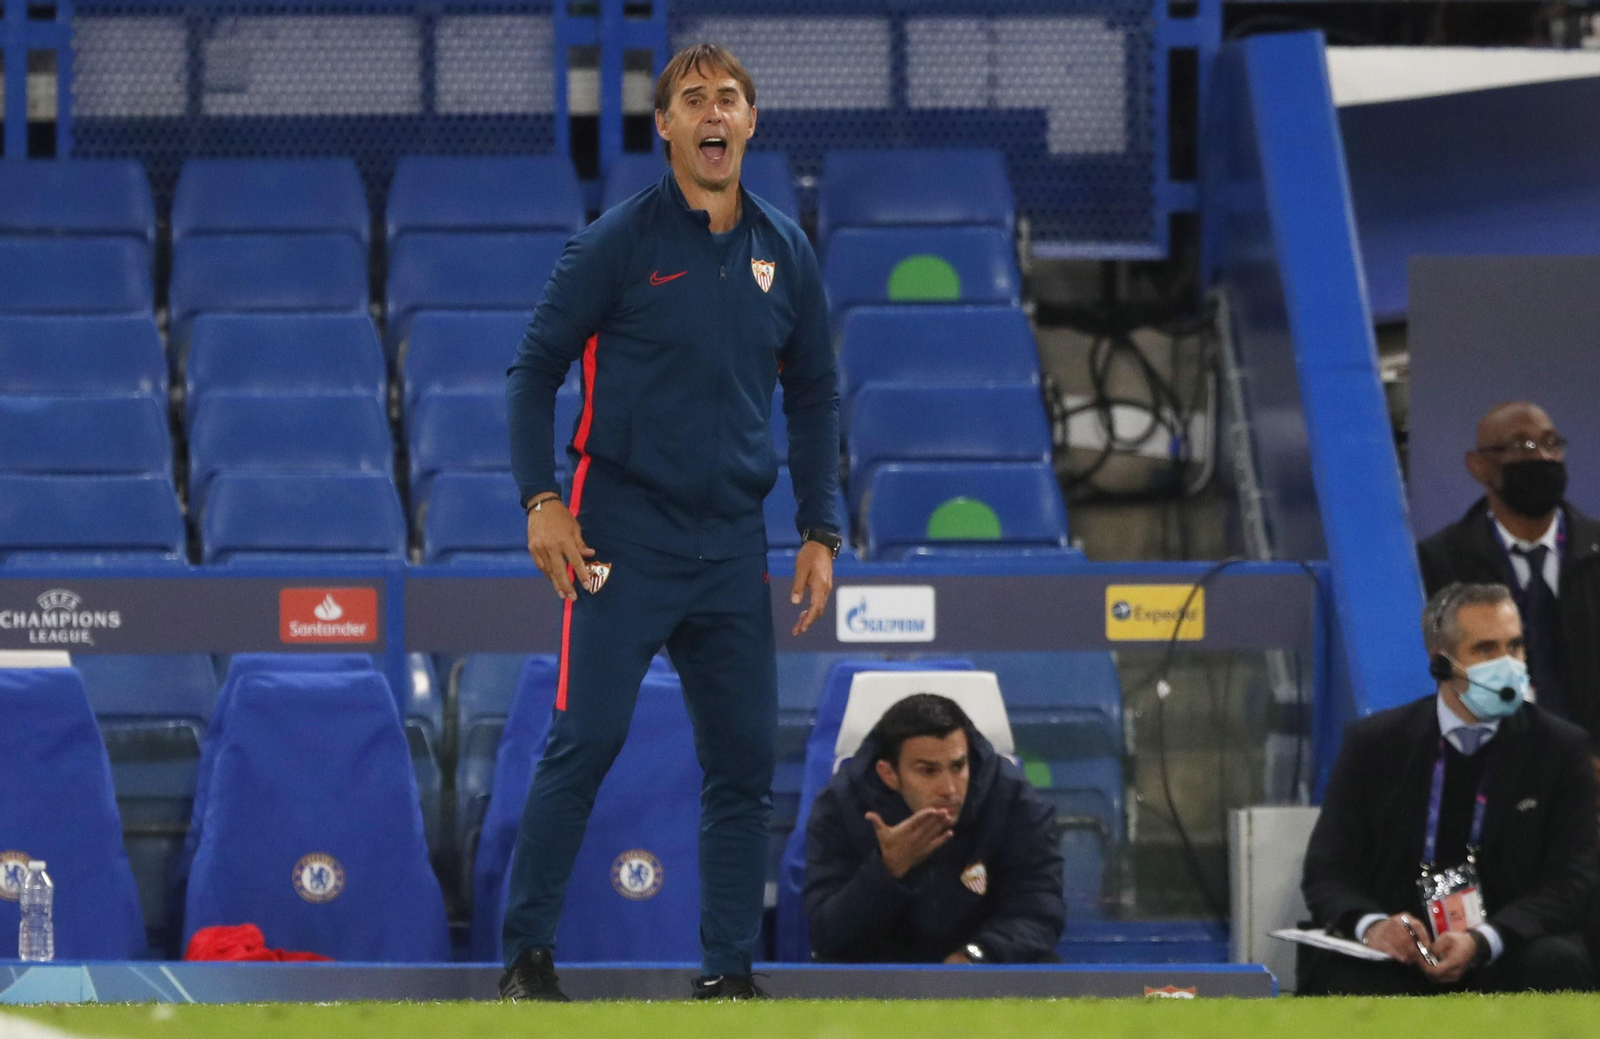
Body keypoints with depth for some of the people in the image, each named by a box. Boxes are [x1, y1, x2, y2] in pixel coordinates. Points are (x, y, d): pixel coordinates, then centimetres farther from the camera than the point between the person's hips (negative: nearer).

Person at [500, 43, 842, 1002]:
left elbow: (814, 397, 17)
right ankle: (529, 955, -5)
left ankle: (729, 972, 10)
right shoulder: (617, 243, -3)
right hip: (624, 539, -4)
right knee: (586, 741, -11)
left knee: (746, 760, 3)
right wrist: (541, 500, -11)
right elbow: (535, 370, -1)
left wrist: (820, 533, 11)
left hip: (734, 546, 4)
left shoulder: (785, 253, 10)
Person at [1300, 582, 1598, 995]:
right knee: (1332, 976, -35)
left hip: (1507, 956, 1)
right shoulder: (1373, 742, 7)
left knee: (1557, 963, -34)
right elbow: (1327, 872, 4)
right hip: (1397, 958, -1)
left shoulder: (1561, 748, 5)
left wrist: (1482, 941, -22)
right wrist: (1370, 924, -22)